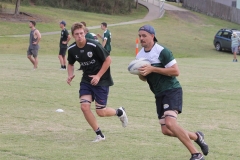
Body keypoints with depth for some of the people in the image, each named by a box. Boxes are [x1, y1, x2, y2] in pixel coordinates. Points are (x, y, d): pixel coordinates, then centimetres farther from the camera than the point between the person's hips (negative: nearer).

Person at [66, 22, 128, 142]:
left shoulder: (94, 46, -22)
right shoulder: (72, 49, -5)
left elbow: (108, 60, -13)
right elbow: (70, 64, 14)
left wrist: (98, 76, -18)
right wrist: (70, 75, -6)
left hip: (101, 81, -5)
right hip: (86, 80, 5)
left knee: (100, 112, -4)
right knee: (84, 106, -12)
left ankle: (119, 112, 30)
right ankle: (99, 135, 5)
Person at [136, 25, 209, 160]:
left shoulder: (162, 51, -15)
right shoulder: (139, 56, 9)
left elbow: (176, 71, -19)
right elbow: (143, 77, 20)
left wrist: (153, 69, -23)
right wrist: (141, 74, -6)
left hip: (172, 91, -8)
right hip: (159, 95, 8)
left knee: (170, 123, -26)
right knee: (166, 130, 3)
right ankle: (196, 136, 26)